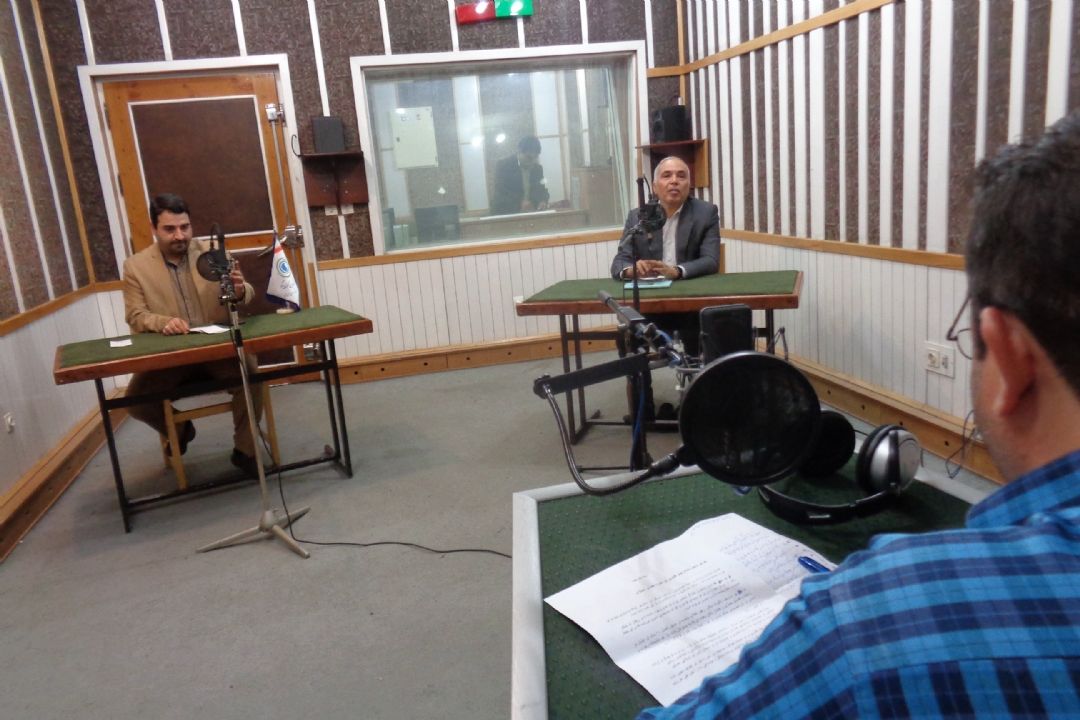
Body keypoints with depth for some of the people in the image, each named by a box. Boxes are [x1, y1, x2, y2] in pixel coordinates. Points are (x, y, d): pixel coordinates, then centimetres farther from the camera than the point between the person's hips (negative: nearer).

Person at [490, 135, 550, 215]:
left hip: (530, 213, 4)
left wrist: (542, 201, -16)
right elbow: (501, 192, -16)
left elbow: (542, 190, 8)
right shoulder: (503, 165, -6)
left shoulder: (538, 168, 9)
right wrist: (520, 203, -31)